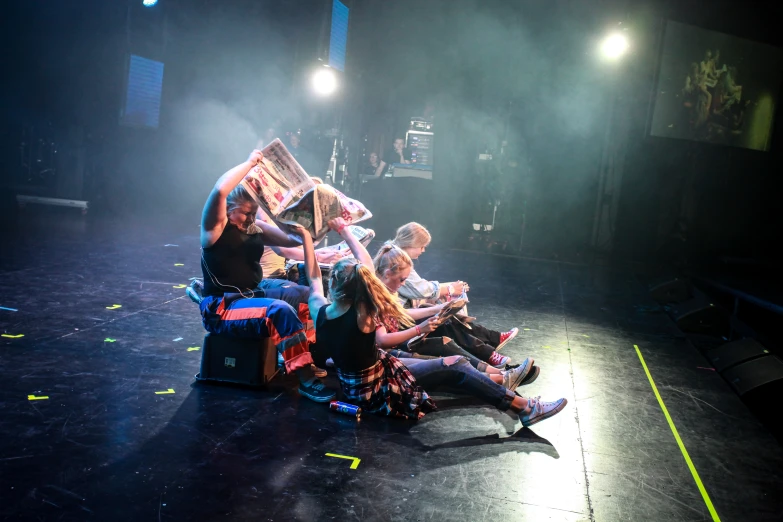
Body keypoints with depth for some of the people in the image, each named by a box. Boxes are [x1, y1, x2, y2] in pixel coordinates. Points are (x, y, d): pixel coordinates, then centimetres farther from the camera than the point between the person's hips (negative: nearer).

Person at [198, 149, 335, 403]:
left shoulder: (255, 229, 11)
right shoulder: (215, 227, -9)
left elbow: (294, 239, 13)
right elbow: (220, 190, -28)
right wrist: (250, 162, -18)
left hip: (253, 296, 8)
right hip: (221, 308, -8)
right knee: (280, 311, -30)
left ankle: (317, 354, -3)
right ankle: (306, 379, -27)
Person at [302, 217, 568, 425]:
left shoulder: (320, 312, -16)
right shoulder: (361, 318, -30)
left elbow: (313, 275, 4)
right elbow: (366, 261, -20)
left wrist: (306, 236, 8)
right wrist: (342, 229, -8)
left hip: (351, 384, 8)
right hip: (377, 389, -8)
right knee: (455, 367, -2)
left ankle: (496, 379, 33)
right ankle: (524, 408, 6)